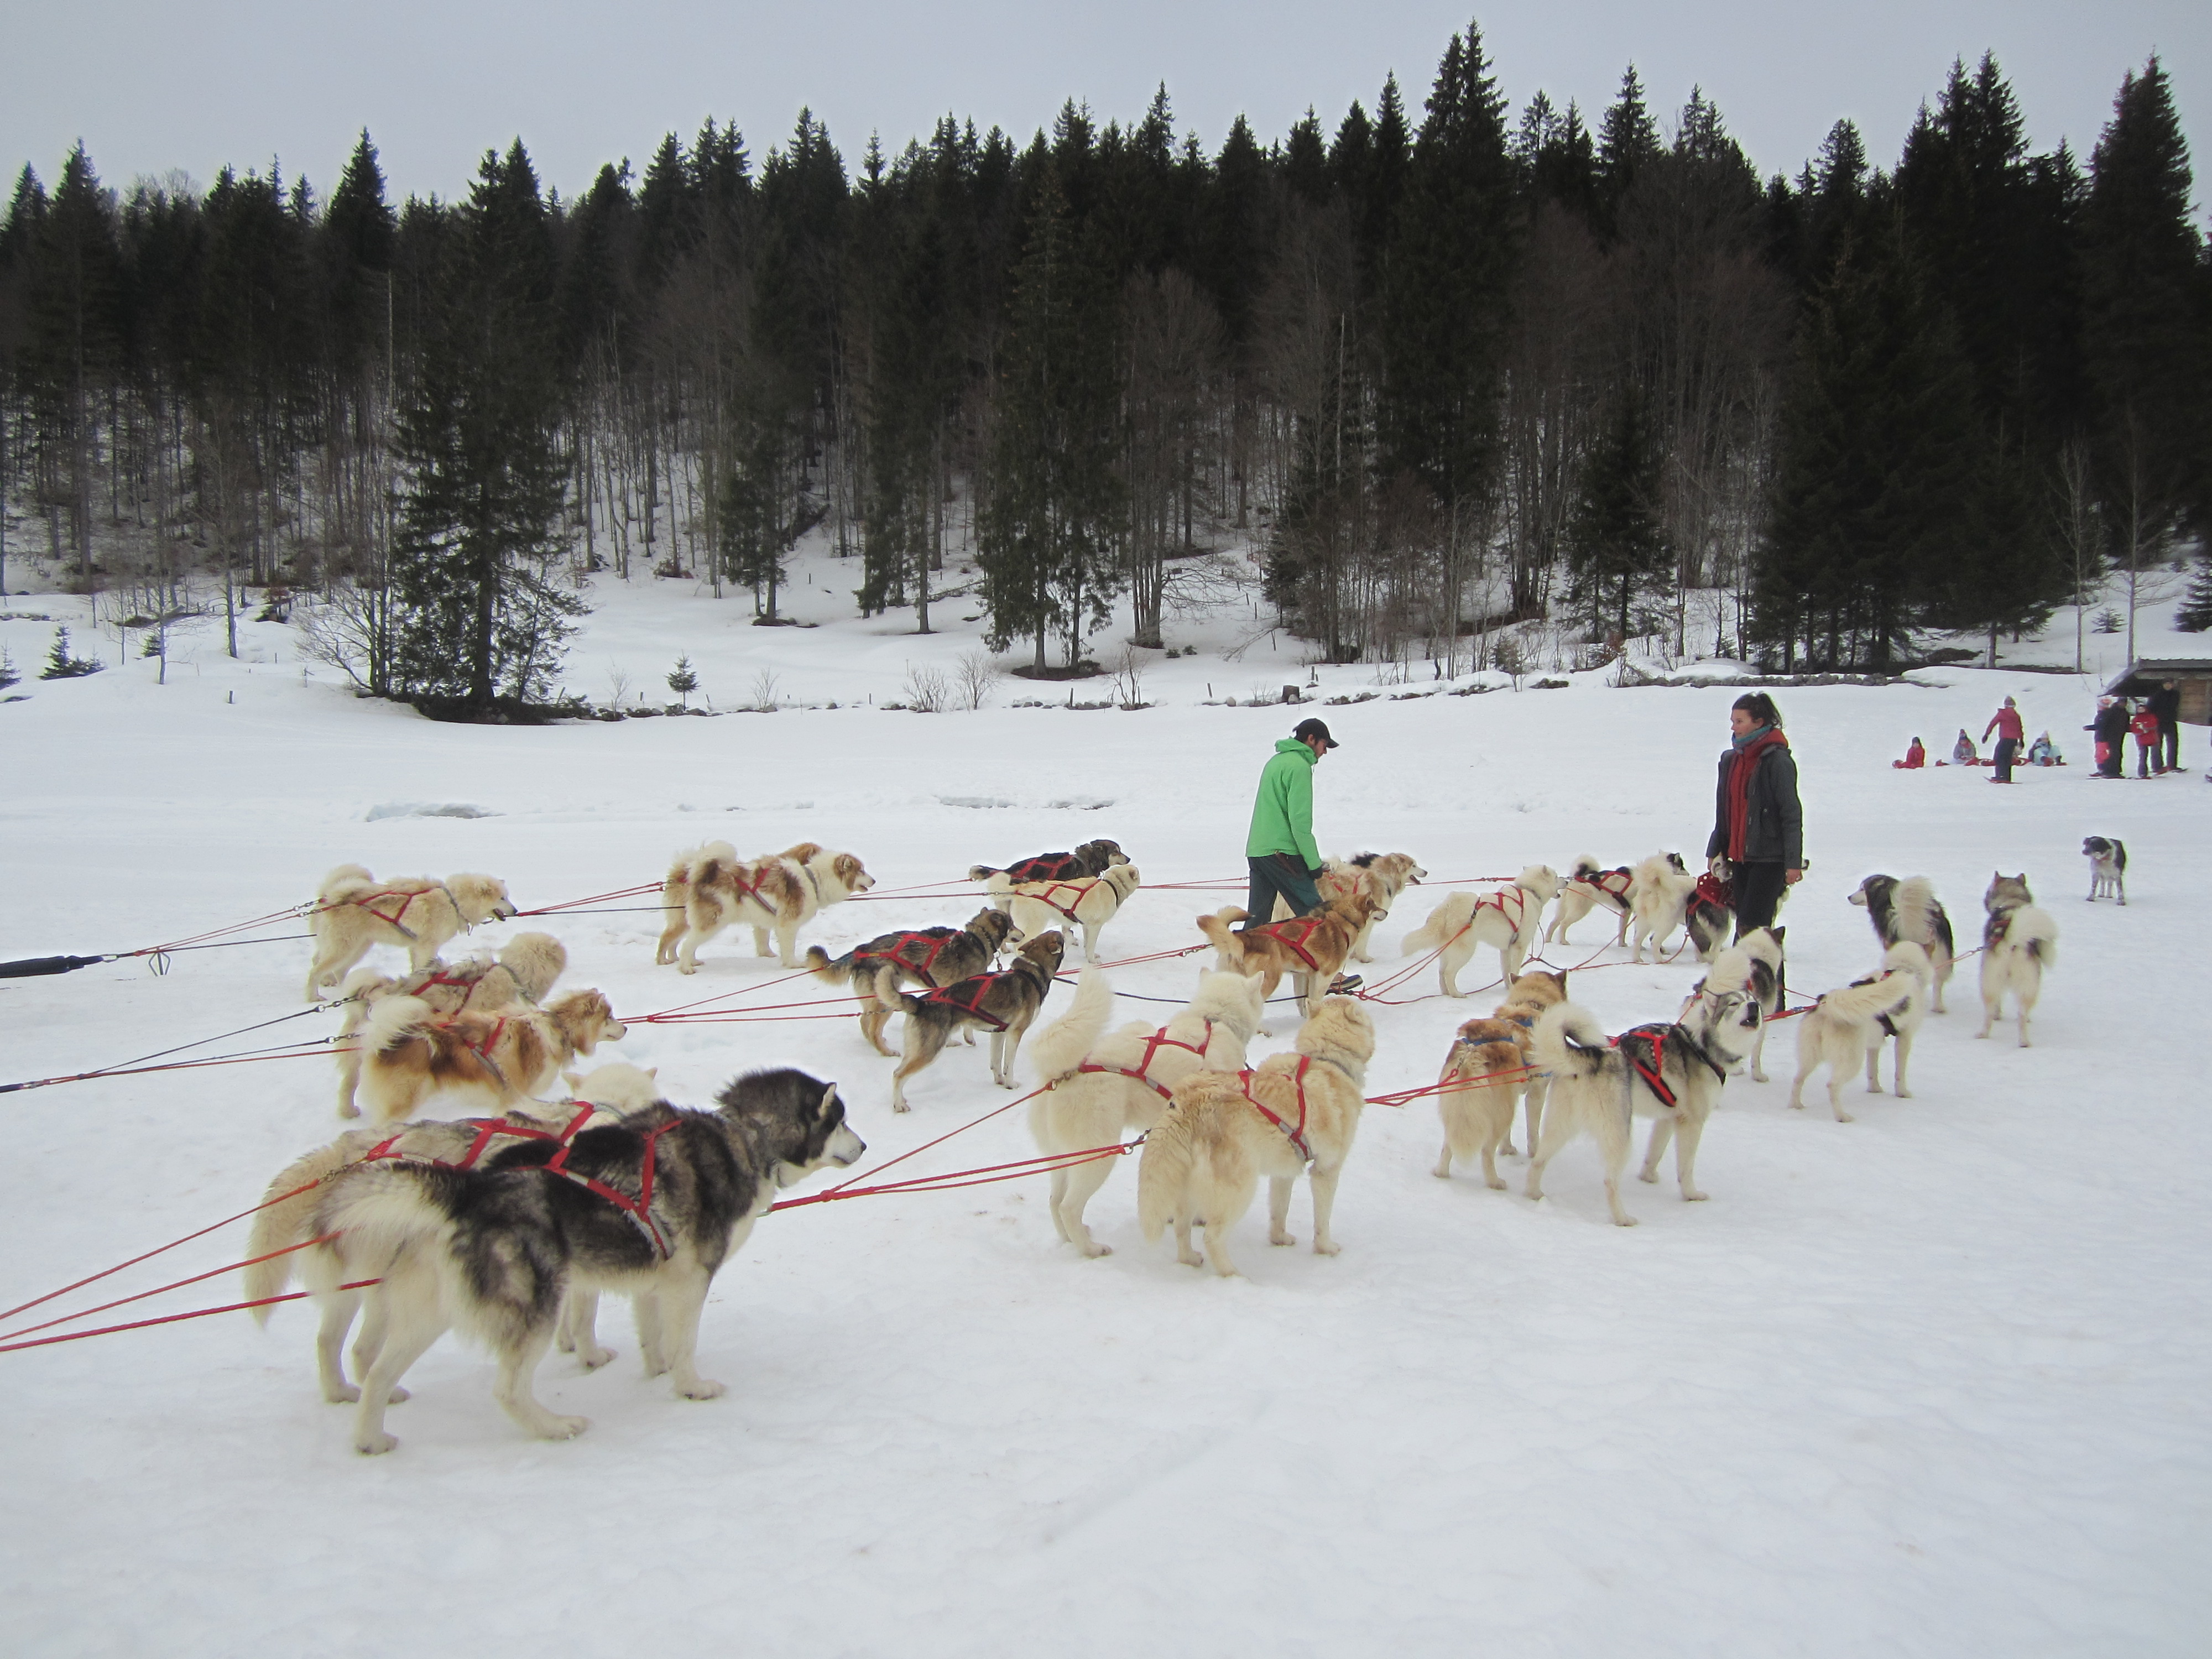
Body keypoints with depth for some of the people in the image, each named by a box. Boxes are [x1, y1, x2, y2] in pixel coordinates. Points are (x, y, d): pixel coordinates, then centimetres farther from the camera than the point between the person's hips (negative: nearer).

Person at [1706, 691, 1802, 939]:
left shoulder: (1778, 760, -11)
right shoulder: (1730, 760, 12)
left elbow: (1792, 815, -13)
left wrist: (1794, 862, -15)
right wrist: (1715, 850, 18)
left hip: (1770, 856, -7)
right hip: (1739, 856, 7)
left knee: (1750, 925, -13)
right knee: (1743, 923, 7)